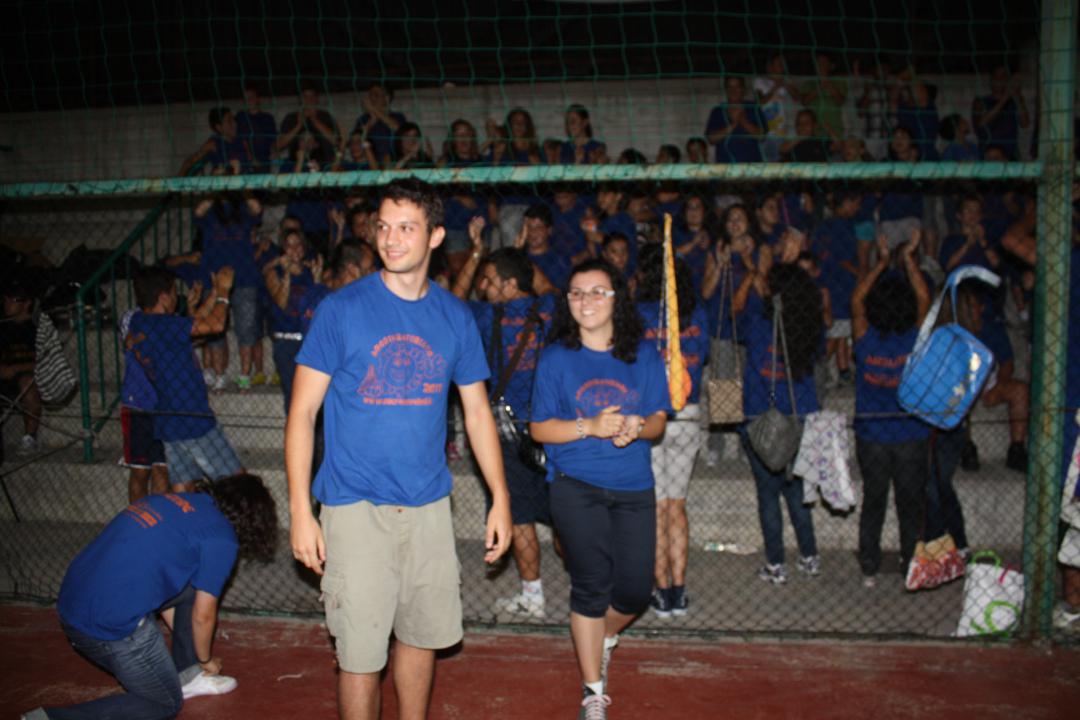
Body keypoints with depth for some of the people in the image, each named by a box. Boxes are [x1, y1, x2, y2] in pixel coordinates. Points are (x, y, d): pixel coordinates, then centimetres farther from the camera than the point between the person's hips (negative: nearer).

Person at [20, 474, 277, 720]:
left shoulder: (175, 501, 15)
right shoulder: (221, 537, -8)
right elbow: (203, 616, -2)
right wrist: (206, 660, 21)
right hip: (114, 629, -8)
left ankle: (186, 678, 28)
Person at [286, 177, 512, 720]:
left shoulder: (455, 317, 4)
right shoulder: (342, 308, -6)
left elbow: (477, 412, 11)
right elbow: (302, 412, -5)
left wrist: (500, 499, 6)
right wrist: (300, 512, -11)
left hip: (429, 505, 4)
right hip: (356, 506, -3)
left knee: (421, 634, 16)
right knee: (361, 651, 1)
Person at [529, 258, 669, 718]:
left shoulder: (644, 354, 5)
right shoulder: (556, 357, -1)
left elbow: (659, 419, 7)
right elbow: (539, 429, -2)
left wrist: (637, 427, -16)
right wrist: (590, 426, -17)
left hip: (634, 487, 3)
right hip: (575, 485, -3)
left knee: (636, 590, 3)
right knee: (592, 585, -6)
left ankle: (602, 638, 39)